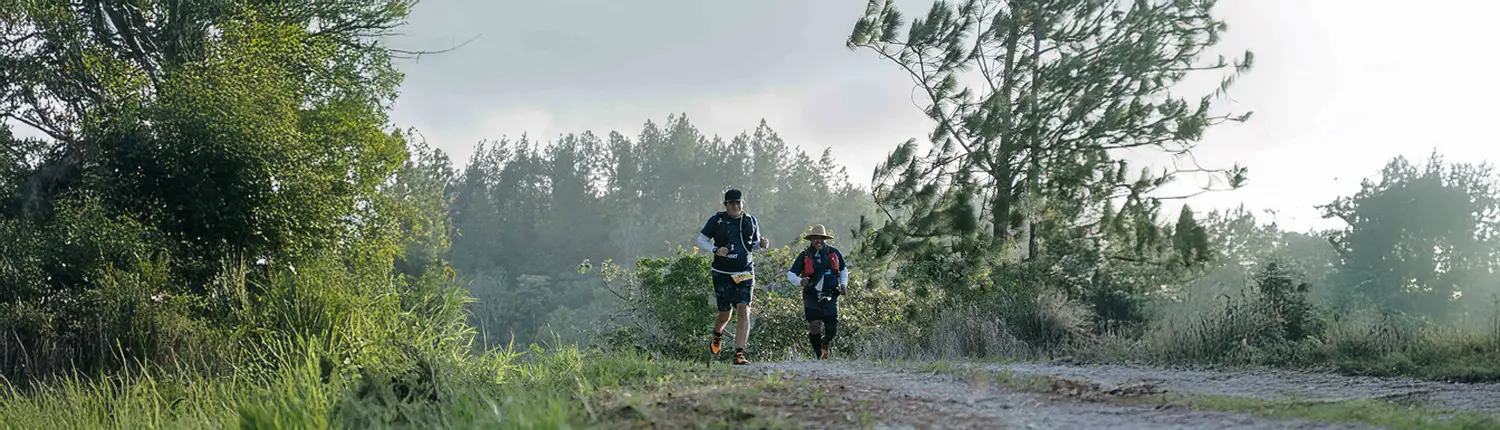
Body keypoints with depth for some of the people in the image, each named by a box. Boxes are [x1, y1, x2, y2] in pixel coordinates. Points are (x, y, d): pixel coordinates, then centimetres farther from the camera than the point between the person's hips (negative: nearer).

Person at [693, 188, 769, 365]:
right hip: (722, 274, -1)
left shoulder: (751, 221, 7)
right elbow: (700, 240, 4)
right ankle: (717, 335, 42)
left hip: (745, 274, 1)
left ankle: (739, 354, -16)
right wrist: (716, 250, -14)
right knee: (725, 314, 6)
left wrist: (762, 244, -4)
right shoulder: (716, 220, -1)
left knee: (743, 310, -15)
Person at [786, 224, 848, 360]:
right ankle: (819, 354, 7)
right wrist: (800, 281, -20)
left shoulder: (834, 253, 4)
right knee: (814, 328, -12)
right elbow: (790, 274, 0)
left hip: (830, 297, 2)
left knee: (832, 329, 1)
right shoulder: (804, 256, -2)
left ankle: (825, 344, 35)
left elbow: (843, 269, 21)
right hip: (811, 298, -2)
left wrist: (843, 284, 7)